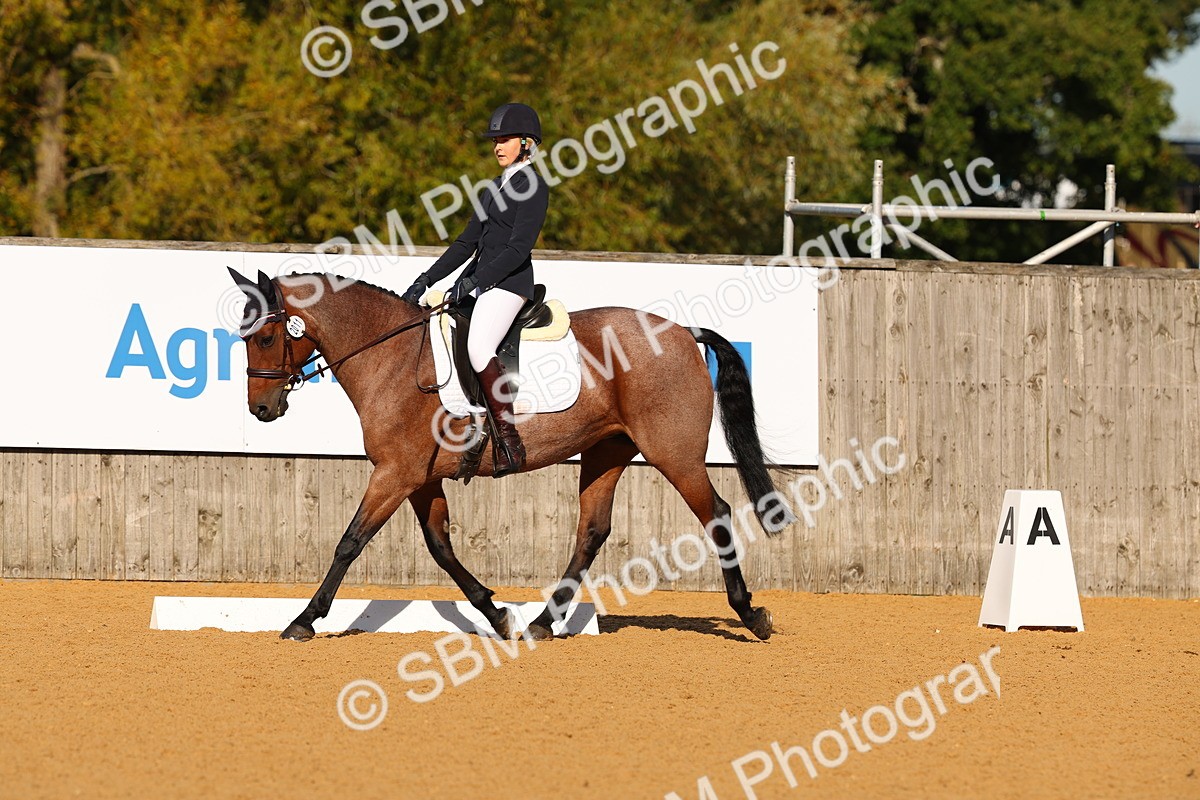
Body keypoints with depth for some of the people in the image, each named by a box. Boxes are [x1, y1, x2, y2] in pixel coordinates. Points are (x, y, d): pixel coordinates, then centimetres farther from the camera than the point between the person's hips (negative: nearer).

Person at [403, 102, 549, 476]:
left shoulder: (533, 187, -6)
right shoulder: (495, 188, 21)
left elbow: (519, 247, -16)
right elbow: (467, 243, 21)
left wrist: (474, 281, -21)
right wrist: (428, 279, 11)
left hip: (509, 281, -10)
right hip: (480, 281, 10)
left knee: (478, 348, -30)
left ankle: (510, 443, -28)